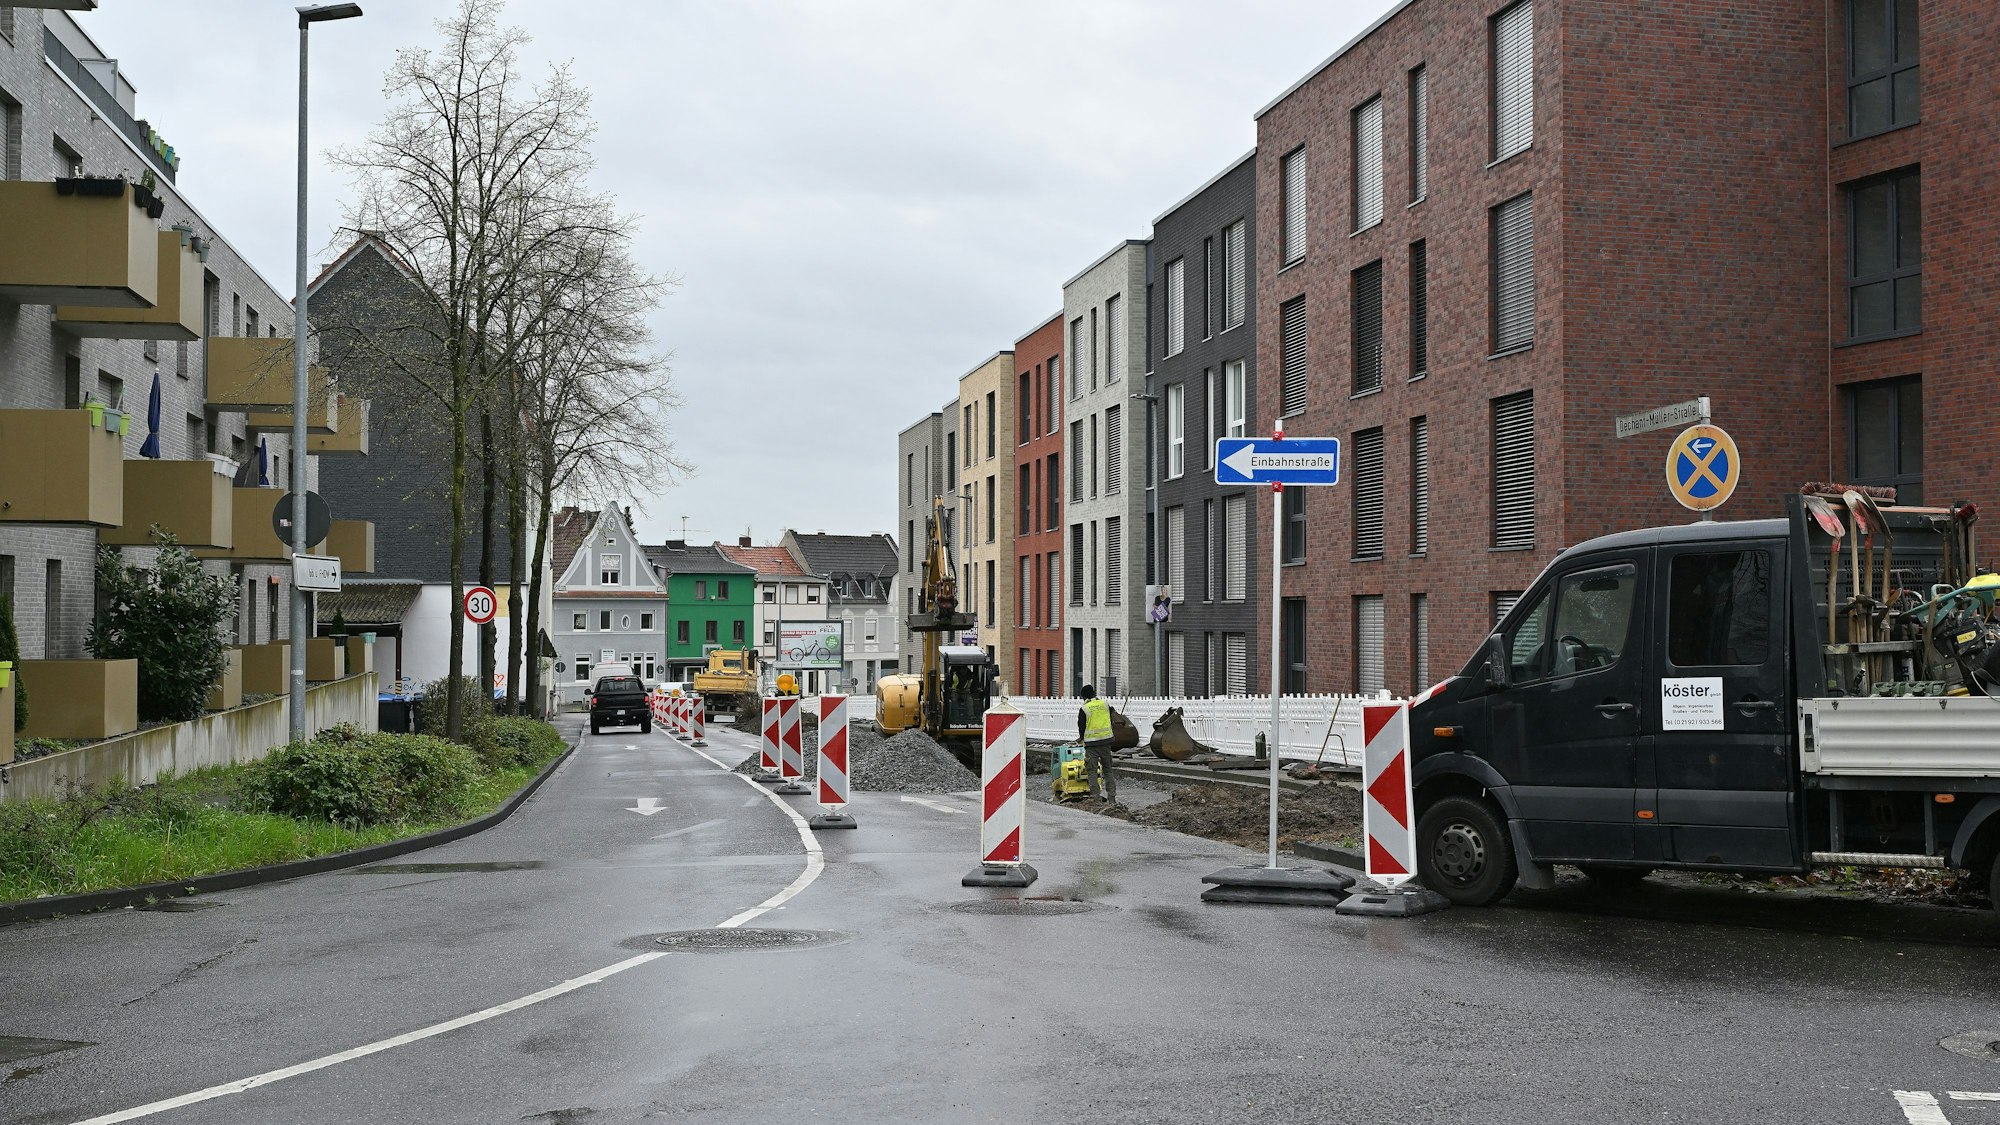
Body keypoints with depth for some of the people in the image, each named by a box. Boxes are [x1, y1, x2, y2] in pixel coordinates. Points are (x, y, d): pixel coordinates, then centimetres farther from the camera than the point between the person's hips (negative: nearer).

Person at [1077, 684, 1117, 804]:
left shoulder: (1084, 709, -7)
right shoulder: (1105, 704, 4)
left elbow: (1081, 727, 1)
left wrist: (1082, 738, 21)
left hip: (1092, 744, -4)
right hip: (1106, 742, 4)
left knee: (1092, 771, 2)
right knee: (1108, 770, 13)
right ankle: (1112, 798, 11)